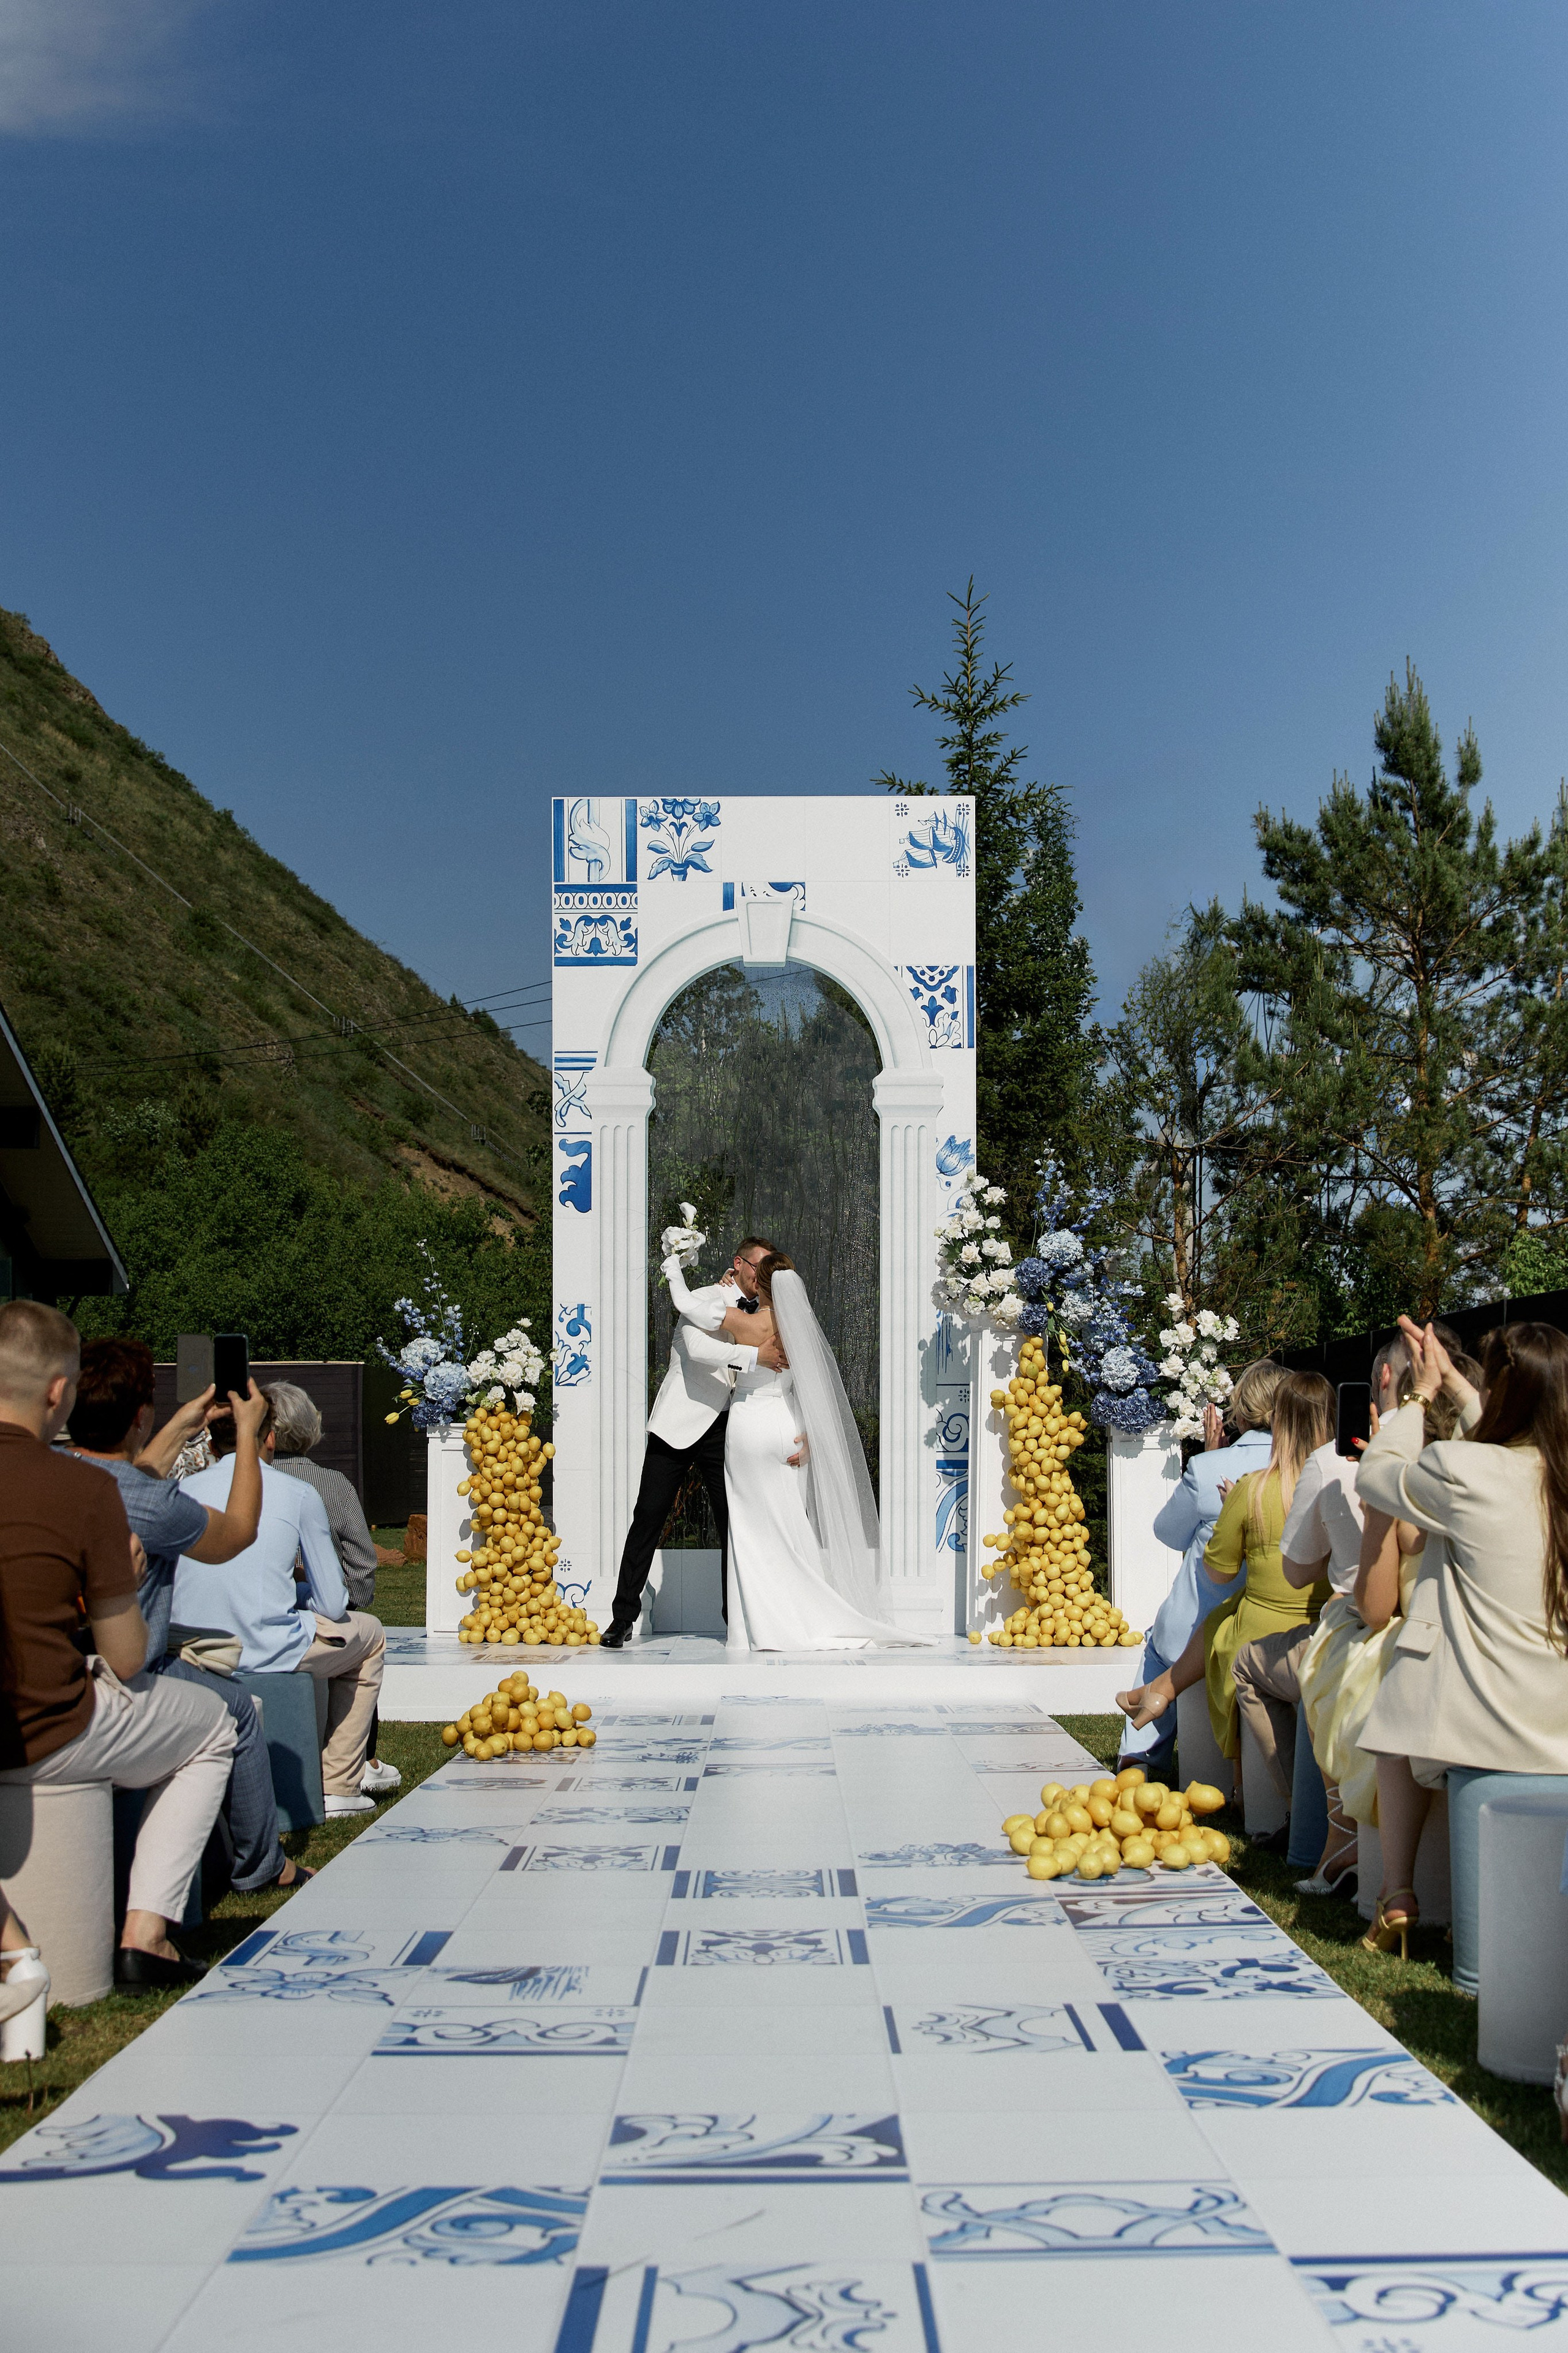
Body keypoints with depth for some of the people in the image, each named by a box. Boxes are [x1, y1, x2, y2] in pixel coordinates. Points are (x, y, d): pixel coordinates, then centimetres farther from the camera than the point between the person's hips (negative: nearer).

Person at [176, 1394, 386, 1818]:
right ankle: (339, 1788, 24)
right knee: (368, 1633, 25)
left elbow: (169, 1589, 14)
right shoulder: (299, 1495, -1)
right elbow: (332, 1605, 1)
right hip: (265, 1653, -5)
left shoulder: (184, 1492, 6)